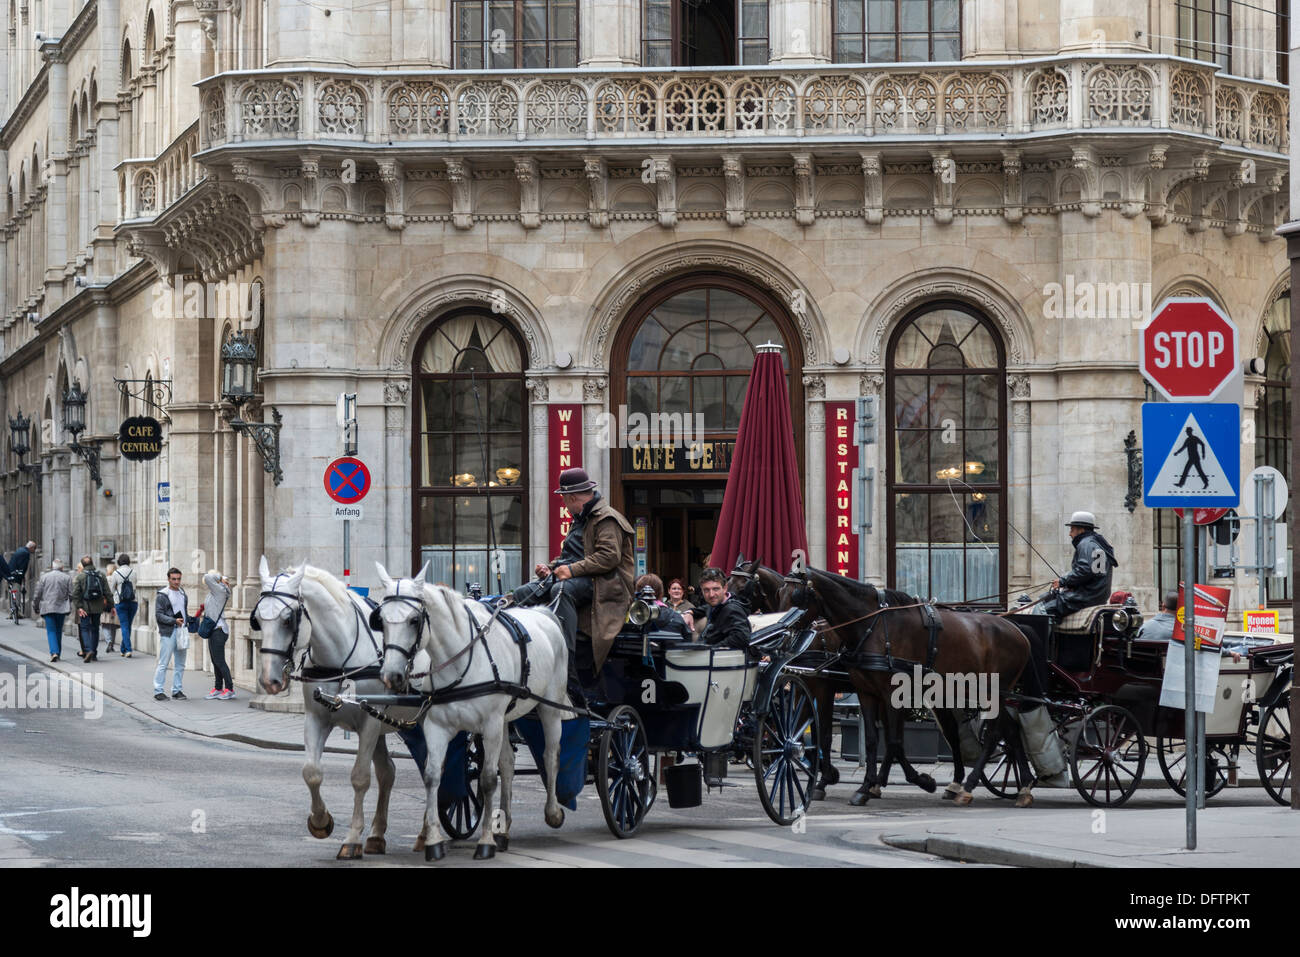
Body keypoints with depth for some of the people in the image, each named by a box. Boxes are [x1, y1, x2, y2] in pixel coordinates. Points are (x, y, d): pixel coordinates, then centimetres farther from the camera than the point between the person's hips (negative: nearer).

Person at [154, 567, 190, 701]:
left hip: (181, 632, 6)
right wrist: (174, 621, -21)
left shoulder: (183, 594, 16)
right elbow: (158, 615, -11)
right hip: (168, 633, -6)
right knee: (163, 663, -7)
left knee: (180, 664, 9)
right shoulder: (162, 596, -5)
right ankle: (158, 691, -2)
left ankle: (176, 690, 16)